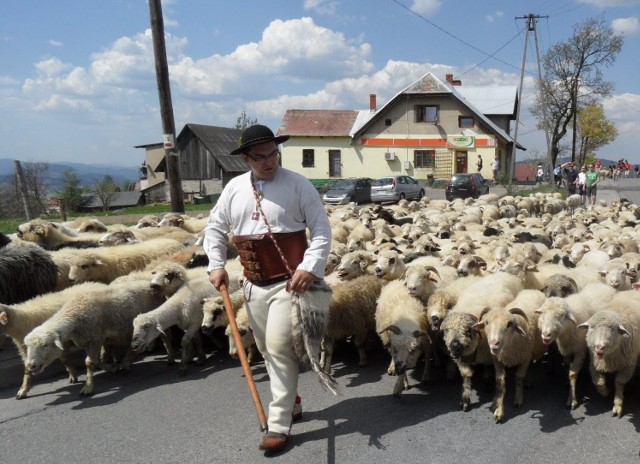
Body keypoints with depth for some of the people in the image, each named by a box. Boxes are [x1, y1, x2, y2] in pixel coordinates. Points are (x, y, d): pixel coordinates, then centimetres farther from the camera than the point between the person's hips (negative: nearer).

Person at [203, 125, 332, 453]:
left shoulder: (297, 184, -6)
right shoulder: (234, 188, 6)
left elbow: (321, 229, -7)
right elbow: (215, 227, 16)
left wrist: (310, 266, -19)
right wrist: (216, 264, 3)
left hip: (288, 281, -5)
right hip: (253, 284, 6)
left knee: (280, 348, -9)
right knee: (268, 350, 16)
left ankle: (279, 425, 1)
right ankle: (290, 399, 38)